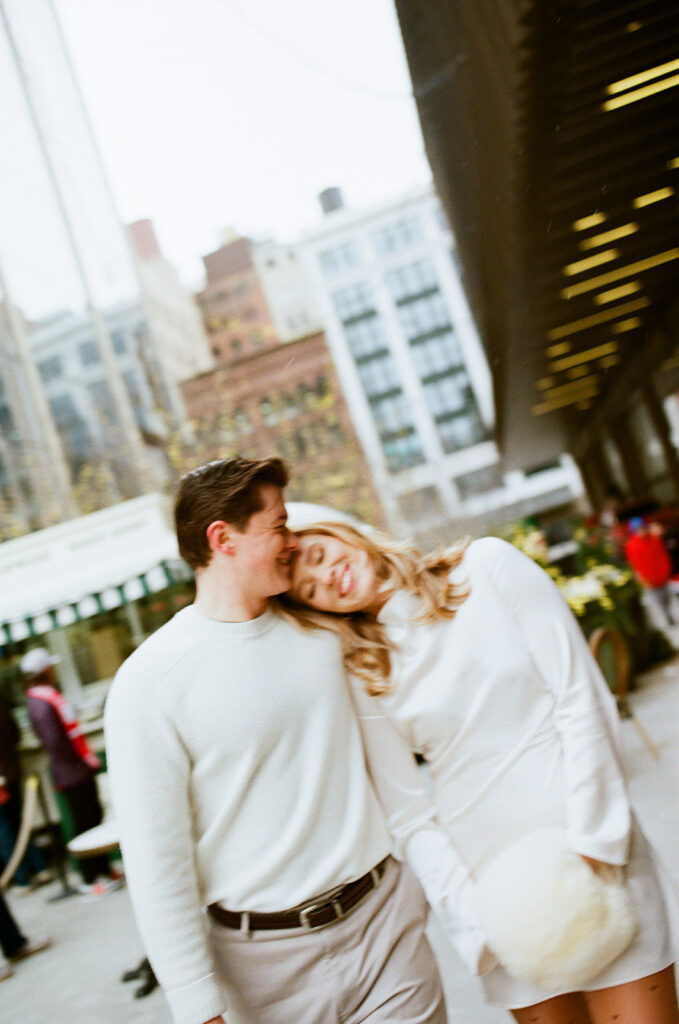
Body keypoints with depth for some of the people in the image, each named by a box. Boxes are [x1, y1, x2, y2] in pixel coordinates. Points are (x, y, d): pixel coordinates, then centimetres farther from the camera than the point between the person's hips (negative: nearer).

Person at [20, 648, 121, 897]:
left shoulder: (50, 696, 12)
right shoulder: (42, 704, -19)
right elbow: (54, 742, -23)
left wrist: (88, 757, 12)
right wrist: (83, 761, -15)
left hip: (81, 771, 10)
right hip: (72, 774, -10)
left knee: (94, 818, 17)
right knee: (85, 823, -1)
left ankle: (103, 869, 29)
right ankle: (89, 880, 9)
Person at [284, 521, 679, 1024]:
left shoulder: (488, 566, -4)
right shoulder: (364, 678, 1)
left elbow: (581, 696, -7)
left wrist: (591, 841, -11)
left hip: (593, 849, -1)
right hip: (492, 874, 1)